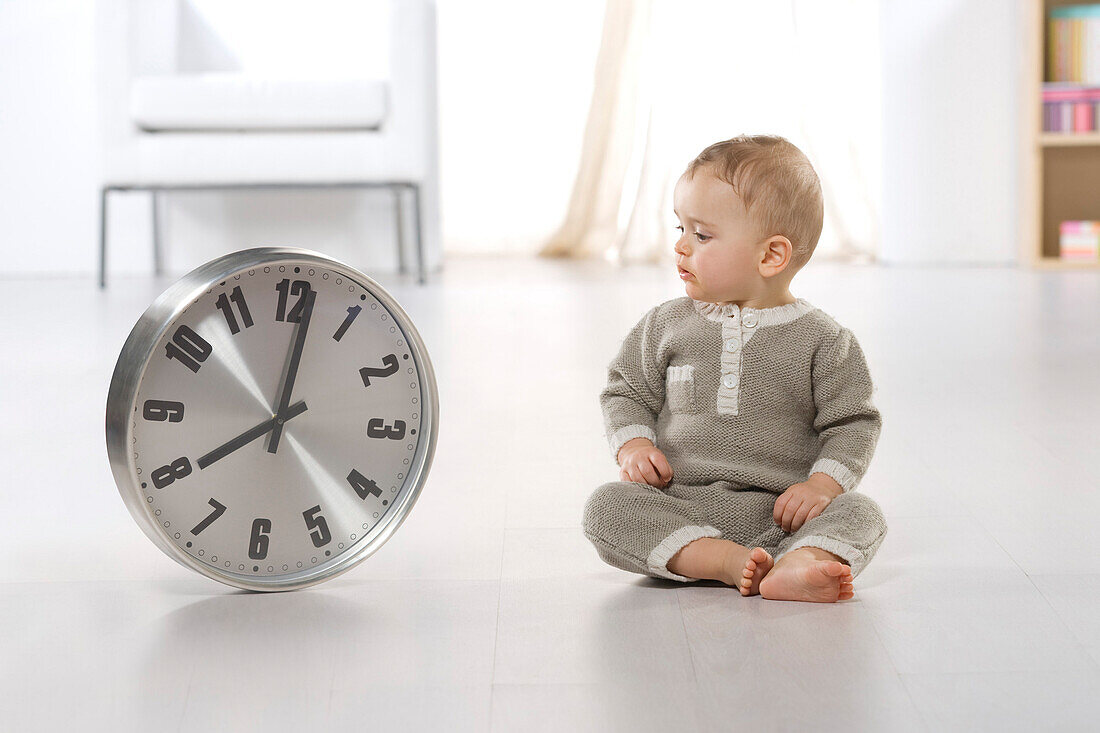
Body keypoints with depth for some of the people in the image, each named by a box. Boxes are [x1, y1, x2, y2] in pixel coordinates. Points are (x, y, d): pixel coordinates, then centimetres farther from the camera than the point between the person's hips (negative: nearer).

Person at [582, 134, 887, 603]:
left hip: (780, 512, -1)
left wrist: (823, 484, -13)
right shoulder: (666, 327, 9)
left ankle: (800, 564, -54)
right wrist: (633, 446, -4)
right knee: (606, 507, -24)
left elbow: (852, 423, 3)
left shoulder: (821, 341, 1)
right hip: (678, 504, 2)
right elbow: (627, 393, 16)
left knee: (860, 514, -25)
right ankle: (726, 560, -35)